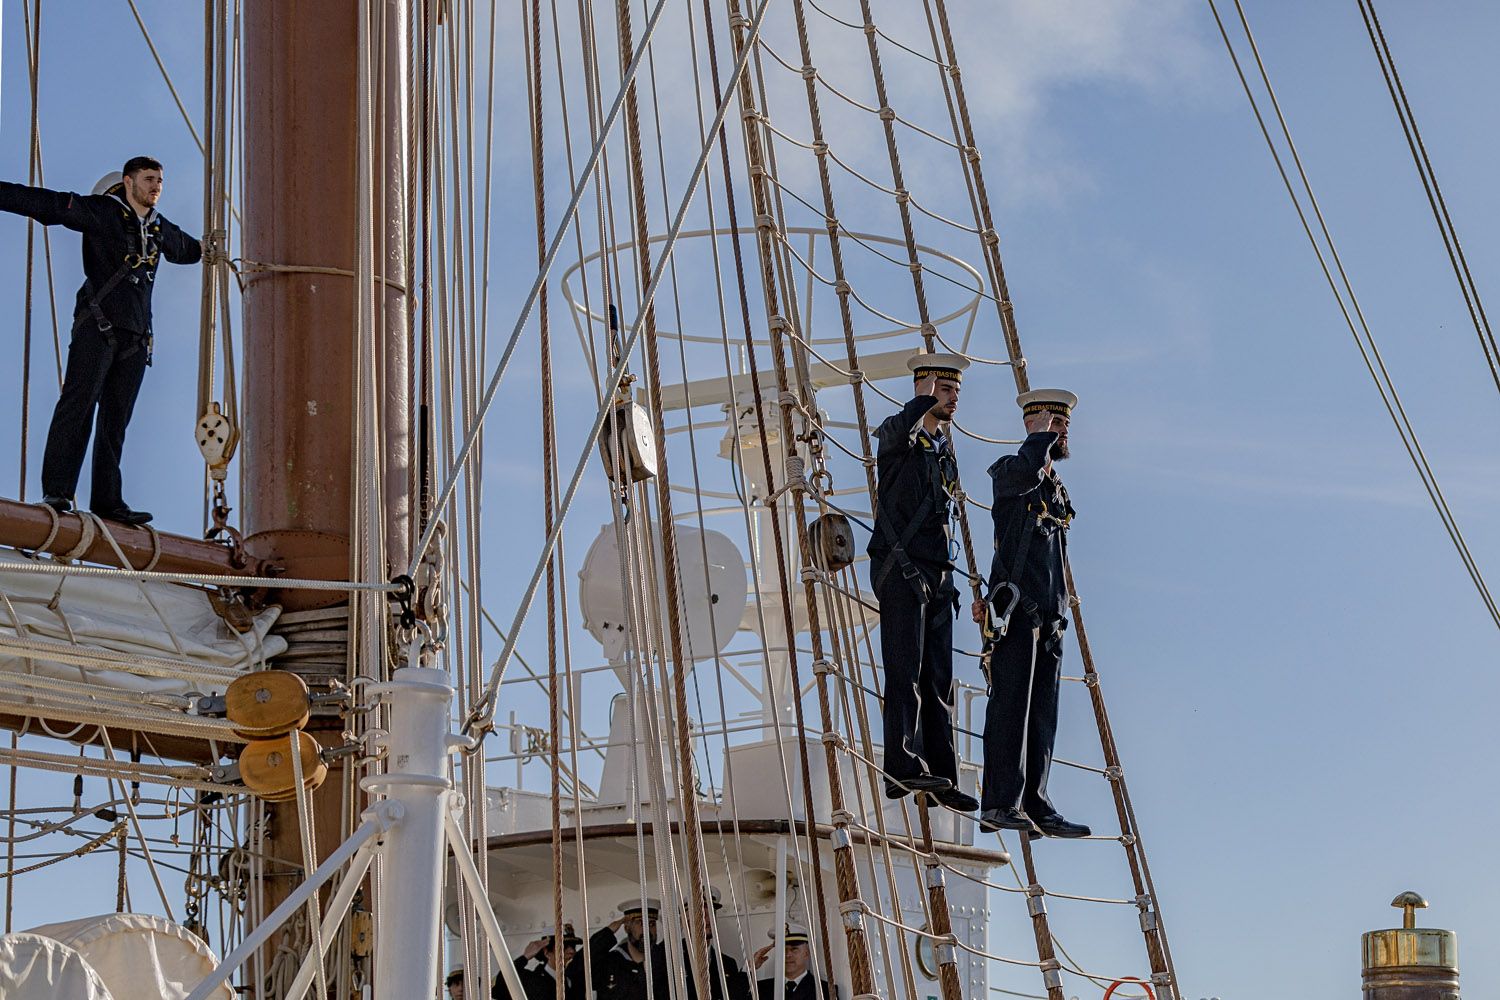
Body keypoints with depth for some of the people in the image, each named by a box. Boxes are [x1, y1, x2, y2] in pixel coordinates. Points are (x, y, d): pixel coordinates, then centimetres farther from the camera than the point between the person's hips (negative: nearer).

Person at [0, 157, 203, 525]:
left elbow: (184, 247, 47)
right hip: (98, 327, -6)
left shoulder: (160, 228, 21)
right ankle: (57, 491, -19)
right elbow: (45, 204, -7)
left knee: (116, 420, 4)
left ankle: (107, 501, 3)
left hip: (135, 336, 6)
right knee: (78, 403, -16)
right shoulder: (100, 212, 1)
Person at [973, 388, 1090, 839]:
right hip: (1015, 611, -8)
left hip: (1049, 615, 8)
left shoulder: (1058, 490, 24)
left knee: (1042, 713, 6)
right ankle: (999, 804, -10)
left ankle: (1034, 805, 8)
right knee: (1010, 706, -10)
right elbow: (1026, 471, -27)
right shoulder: (1008, 472, 0)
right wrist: (1041, 433, -9)